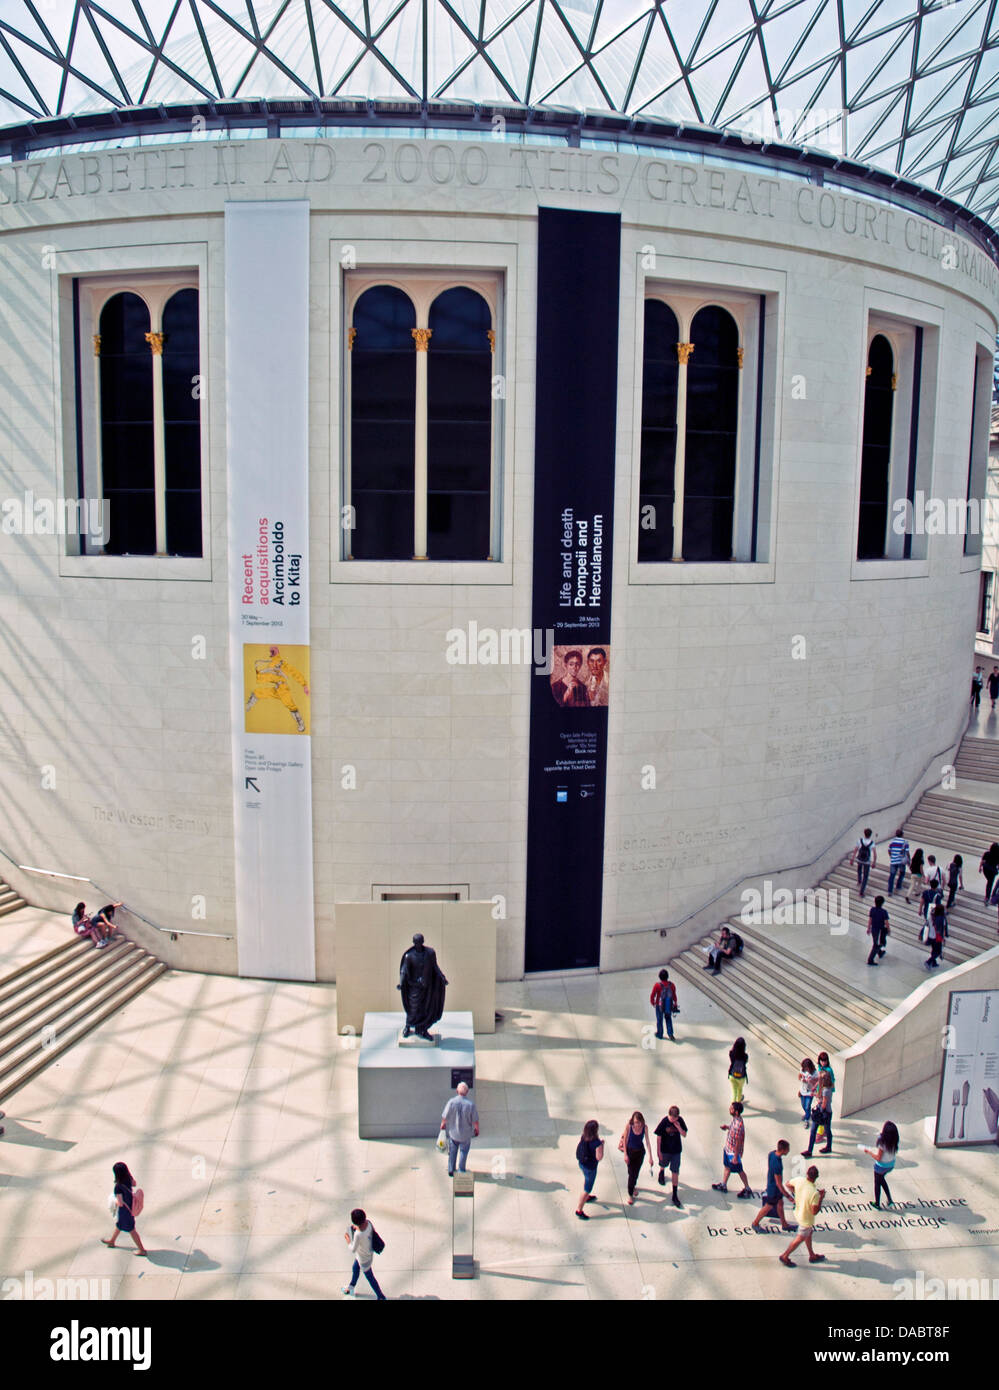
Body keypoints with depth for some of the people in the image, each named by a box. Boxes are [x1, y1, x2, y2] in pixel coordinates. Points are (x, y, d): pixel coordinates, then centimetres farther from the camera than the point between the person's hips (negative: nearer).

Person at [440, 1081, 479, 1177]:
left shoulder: (452, 1102, -24)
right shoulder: (471, 1104, -26)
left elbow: (445, 1117, -12)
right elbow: (475, 1120, -15)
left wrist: (442, 1124, 10)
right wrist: (477, 1129, 5)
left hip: (453, 1131, 1)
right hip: (466, 1133, -1)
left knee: (452, 1151, 25)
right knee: (463, 1151, 23)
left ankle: (451, 1170, 34)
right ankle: (461, 1171, 33)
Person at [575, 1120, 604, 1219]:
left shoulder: (583, 1137, -13)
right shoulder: (597, 1143, -33)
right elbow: (599, 1157, -24)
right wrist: (602, 1144, -15)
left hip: (581, 1163, 7)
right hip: (590, 1168, -7)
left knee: (586, 1179, 35)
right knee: (587, 1189, 11)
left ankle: (587, 1197, 60)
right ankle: (579, 1210, 23)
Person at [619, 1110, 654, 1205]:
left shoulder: (645, 1127, -20)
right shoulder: (628, 1126, -25)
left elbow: (647, 1141, -12)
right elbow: (624, 1140, -13)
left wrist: (650, 1157, -11)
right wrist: (625, 1155, -13)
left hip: (640, 1152, 2)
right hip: (630, 1151, -2)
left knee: (636, 1171, 18)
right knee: (631, 1173, 0)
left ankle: (633, 1186, 48)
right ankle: (630, 1194, 19)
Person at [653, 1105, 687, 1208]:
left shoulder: (680, 1120, -14)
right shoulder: (664, 1121, -22)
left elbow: (684, 1135, -7)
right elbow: (658, 1137, -14)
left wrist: (679, 1127, -26)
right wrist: (658, 1152, -11)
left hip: (676, 1150, 1)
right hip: (665, 1150, -1)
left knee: (675, 1172, 3)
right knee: (663, 1165, 24)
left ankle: (674, 1196, 12)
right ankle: (661, 1173, 62)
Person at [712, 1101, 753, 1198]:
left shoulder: (738, 1125, -36)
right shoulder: (735, 1118, -8)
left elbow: (738, 1142, -28)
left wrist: (735, 1157, -21)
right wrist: (727, 1127, -4)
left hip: (734, 1151, -9)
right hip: (728, 1148, 9)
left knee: (739, 1170, 12)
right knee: (727, 1166, 24)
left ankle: (747, 1189, 31)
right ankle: (723, 1185, 42)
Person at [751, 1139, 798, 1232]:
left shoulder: (771, 1153, -14)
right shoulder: (777, 1165, -39)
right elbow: (778, 1184, -28)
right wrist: (788, 1196, -19)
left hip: (771, 1182, 8)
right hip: (774, 1189, -8)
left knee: (780, 1203, 24)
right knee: (768, 1207, 14)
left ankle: (784, 1225, 43)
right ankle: (755, 1223, 33)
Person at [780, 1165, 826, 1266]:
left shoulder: (799, 1180, -20)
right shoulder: (814, 1193, -37)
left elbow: (788, 1183, 1)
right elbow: (815, 1212, -28)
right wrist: (821, 1197, -21)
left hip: (799, 1212, 6)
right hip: (806, 1219, -6)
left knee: (810, 1233, 29)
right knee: (800, 1238, 16)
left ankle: (812, 1256, 47)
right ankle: (785, 1256, 30)